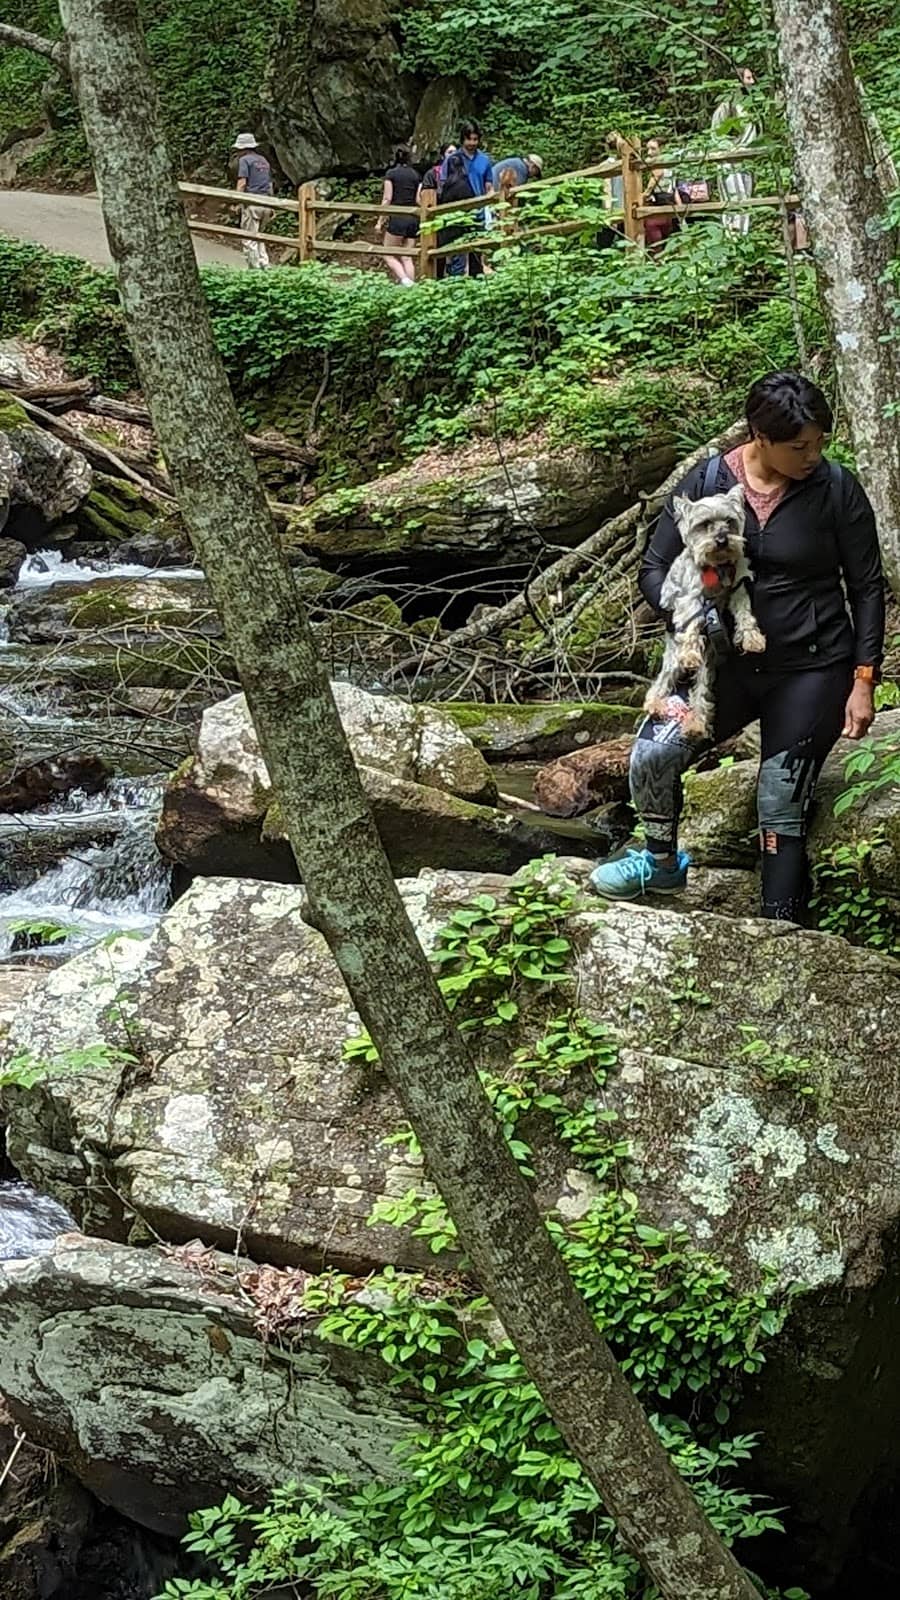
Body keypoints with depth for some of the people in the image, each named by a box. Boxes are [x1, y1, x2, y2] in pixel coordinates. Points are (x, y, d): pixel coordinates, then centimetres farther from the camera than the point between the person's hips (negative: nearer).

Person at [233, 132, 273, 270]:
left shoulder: (244, 160, -3)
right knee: (258, 236, 18)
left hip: (252, 202, -8)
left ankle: (254, 267, -8)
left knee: (249, 238, -4)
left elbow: (242, 182, -13)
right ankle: (264, 264, 9)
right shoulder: (264, 160, 20)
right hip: (266, 203, 8)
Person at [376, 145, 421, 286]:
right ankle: (411, 285, -1)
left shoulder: (391, 174, -4)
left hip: (397, 218, -5)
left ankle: (404, 280, -20)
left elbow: (387, 199, -8)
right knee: (407, 258, 7)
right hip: (413, 219, 5)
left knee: (389, 256, 1)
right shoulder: (415, 175, 8)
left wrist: (380, 221, -4)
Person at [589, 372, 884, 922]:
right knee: (652, 756, -18)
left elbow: (867, 587, -1)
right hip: (728, 664, 2)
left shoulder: (836, 490, -8)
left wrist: (864, 680, -5)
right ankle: (663, 862, 9)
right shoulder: (706, 483, -4)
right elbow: (655, 567, 1)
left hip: (811, 670, -2)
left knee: (782, 810, -4)